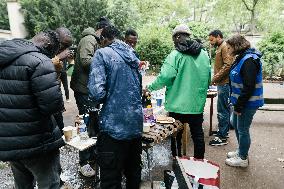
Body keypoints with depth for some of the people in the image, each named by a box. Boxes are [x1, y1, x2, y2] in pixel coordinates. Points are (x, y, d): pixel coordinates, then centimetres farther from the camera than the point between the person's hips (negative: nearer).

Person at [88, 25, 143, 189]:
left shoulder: (103, 54, -7)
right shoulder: (132, 55, 11)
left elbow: (97, 92, -18)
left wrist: (101, 99, 3)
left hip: (114, 126, -7)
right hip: (136, 124, 7)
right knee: (134, 172, 22)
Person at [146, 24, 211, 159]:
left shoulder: (176, 55, -13)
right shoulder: (204, 54, 4)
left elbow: (165, 77, -20)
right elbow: (208, 79, 8)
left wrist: (150, 88, -6)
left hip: (178, 105, -4)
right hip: (198, 104, 5)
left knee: (175, 135, 11)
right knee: (198, 134, 15)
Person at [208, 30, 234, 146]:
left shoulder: (225, 47, -12)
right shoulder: (220, 47, 19)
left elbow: (228, 65, -23)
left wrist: (215, 78, -18)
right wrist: (216, 78, 12)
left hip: (224, 84, -10)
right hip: (222, 84, 10)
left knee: (222, 110, -5)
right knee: (224, 109, 18)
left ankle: (222, 137, 2)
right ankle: (223, 131, 30)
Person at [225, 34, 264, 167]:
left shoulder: (249, 60, -21)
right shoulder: (242, 58, 10)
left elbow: (248, 87, -25)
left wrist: (239, 106, -21)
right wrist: (236, 103, 14)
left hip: (247, 103, -10)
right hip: (240, 101, 10)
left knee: (242, 130, 3)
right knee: (236, 125, 21)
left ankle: (243, 159, 21)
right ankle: (241, 151, 39)